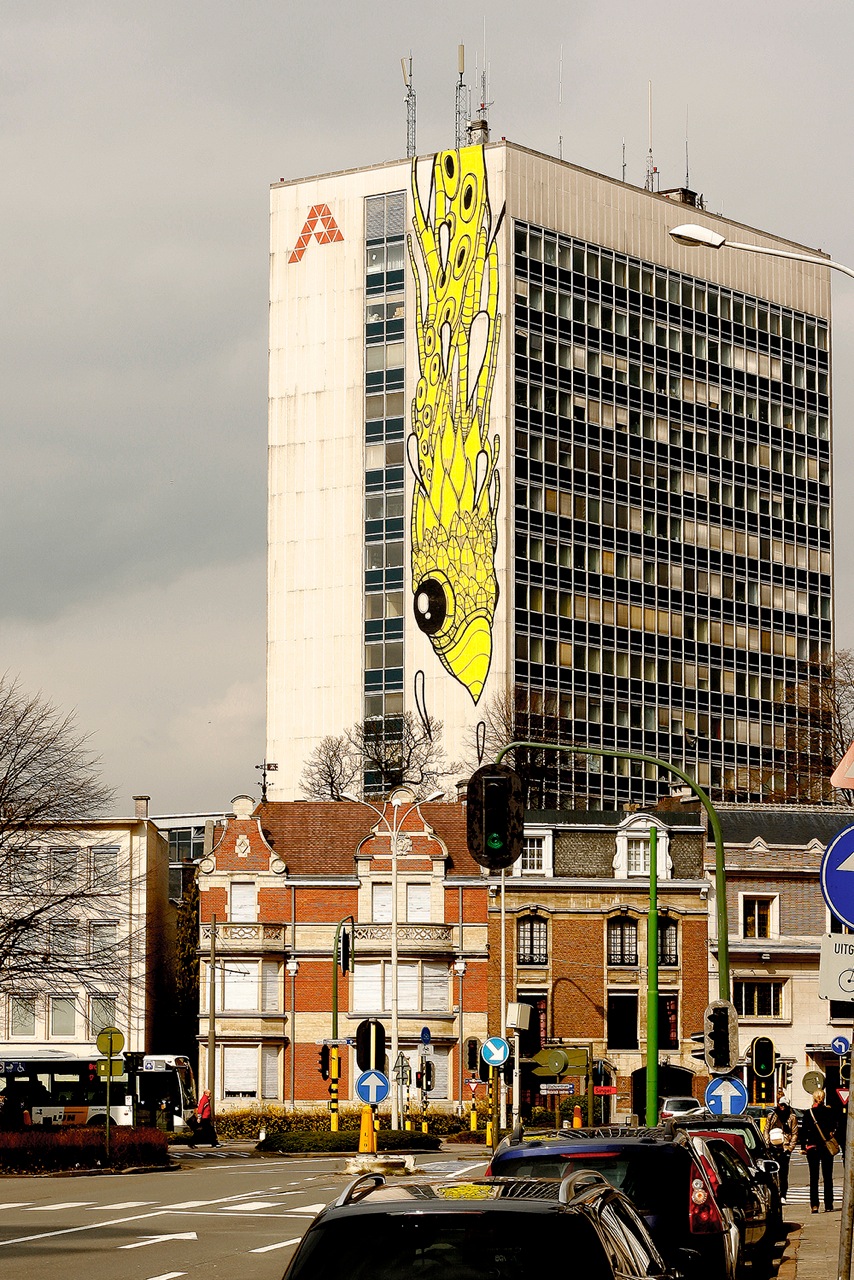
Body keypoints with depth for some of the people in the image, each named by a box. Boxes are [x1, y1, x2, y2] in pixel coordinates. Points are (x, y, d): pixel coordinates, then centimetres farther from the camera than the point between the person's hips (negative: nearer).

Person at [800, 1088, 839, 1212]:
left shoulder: (808, 1113, -5)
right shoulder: (829, 1112, -4)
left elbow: (803, 1131, -2)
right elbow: (834, 1128, 1)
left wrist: (803, 1146, 5)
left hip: (812, 1147, -1)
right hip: (827, 1147, 1)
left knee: (814, 1177, 2)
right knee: (827, 1177, 8)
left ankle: (814, 1205, -8)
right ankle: (828, 1205, 8)